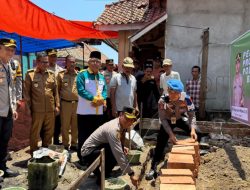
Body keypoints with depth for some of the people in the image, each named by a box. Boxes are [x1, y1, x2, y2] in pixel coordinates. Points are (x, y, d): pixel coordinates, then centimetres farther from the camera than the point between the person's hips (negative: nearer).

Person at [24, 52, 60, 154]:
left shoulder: (51, 74, 9)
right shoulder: (30, 74, -1)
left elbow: (55, 91, 11)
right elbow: (27, 92, -1)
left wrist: (57, 105, 7)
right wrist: (29, 108, -4)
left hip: (50, 109, 4)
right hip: (37, 110, -3)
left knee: (49, 132, 12)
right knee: (35, 133, 5)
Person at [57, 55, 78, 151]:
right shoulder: (61, 74, 4)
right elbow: (57, 90, 6)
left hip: (77, 103, 1)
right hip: (65, 103, -1)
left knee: (75, 126, 9)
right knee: (65, 126, 5)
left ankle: (74, 144, 22)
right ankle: (65, 145, 18)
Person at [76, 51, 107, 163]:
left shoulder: (102, 77, 12)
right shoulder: (82, 75, -7)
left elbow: (105, 91, 8)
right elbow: (81, 90, -16)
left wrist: (101, 100, -13)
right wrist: (94, 98, -18)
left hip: (99, 111, 6)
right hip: (85, 111, -6)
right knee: (83, 136, 3)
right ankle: (82, 157, 15)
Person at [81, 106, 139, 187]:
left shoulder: (122, 125, -1)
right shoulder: (113, 129, -29)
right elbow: (118, 155, -31)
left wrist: (122, 147, -6)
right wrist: (131, 174, -27)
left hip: (97, 148, 9)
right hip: (88, 152, -9)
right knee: (115, 153, -26)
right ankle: (102, 178, -9)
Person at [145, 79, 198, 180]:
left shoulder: (186, 99, -32)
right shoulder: (163, 100, -35)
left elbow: (191, 115, -22)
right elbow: (163, 119, -26)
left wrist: (193, 129, -36)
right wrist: (170, 134, -31)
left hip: (180, 119, 2)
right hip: (167, 121, -2)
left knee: (194, 134, -12)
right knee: (160, 144, -7)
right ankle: (153, 168, 2)